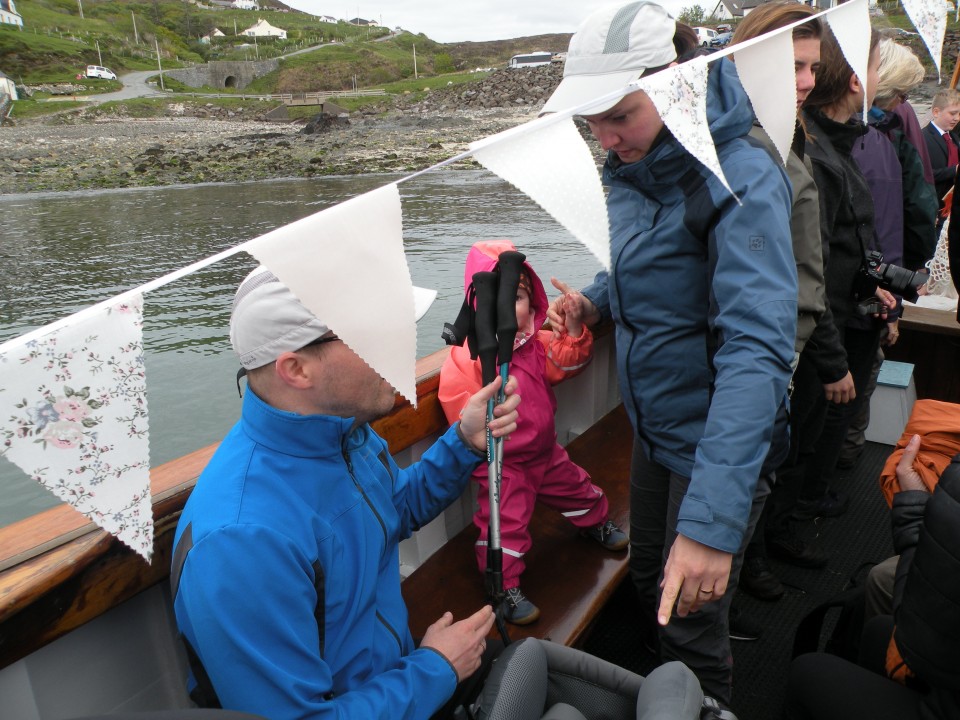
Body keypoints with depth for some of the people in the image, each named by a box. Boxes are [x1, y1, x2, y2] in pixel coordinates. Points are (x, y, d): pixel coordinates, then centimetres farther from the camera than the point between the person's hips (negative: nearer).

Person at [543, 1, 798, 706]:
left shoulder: (740, 178, -25)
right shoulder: (631, 168, 0)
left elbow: (756, 348, -35)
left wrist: (713, 520, -42)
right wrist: (598, 299, -5)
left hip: (718, 442, -8)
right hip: (654, 430, 8)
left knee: (693, 625, 8)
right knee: (649, 577, 26)